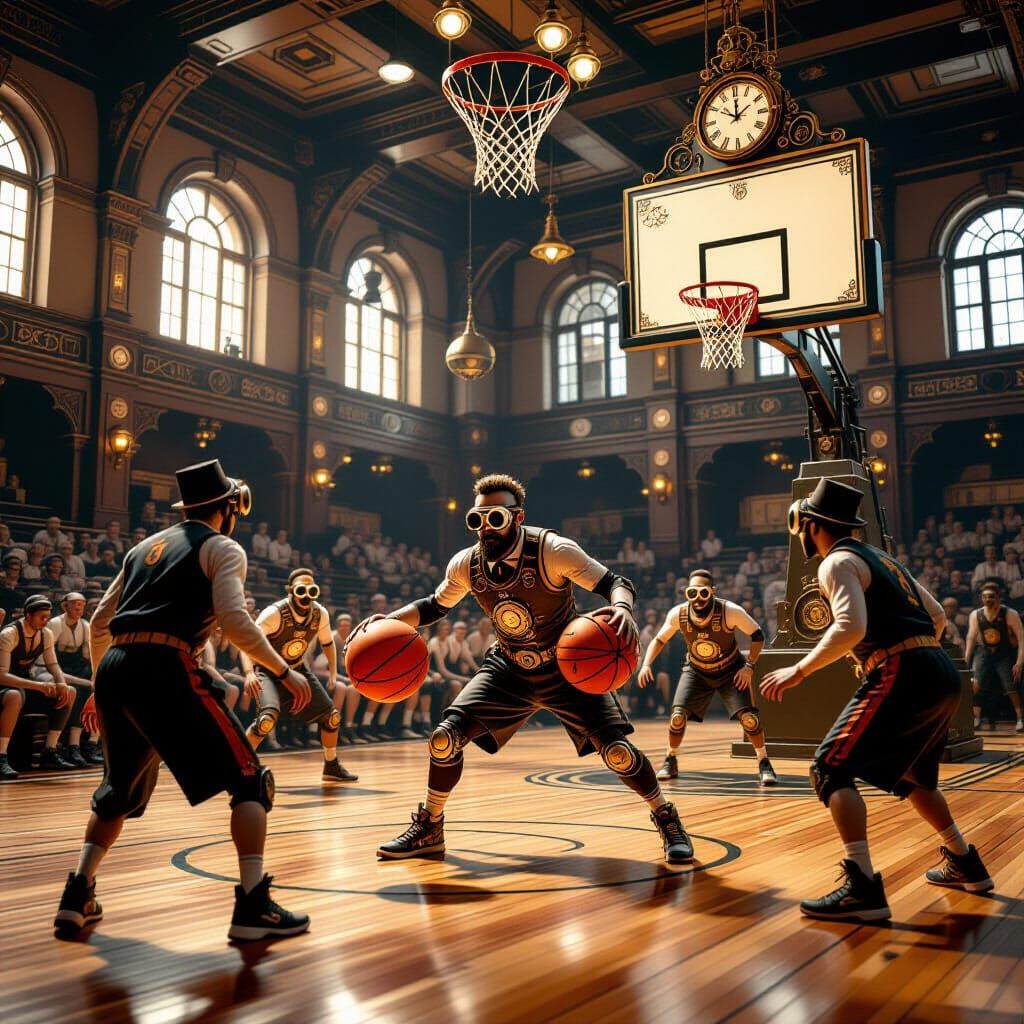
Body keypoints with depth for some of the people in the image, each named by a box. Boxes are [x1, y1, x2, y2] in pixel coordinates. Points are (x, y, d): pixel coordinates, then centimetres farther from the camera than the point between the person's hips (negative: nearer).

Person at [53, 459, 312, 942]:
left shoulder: (145, 545, 25)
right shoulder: (222, 548, 6)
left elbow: (99, 623, 24)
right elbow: (233, 620, -11)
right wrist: (285, 671, -2)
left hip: (114, 669, 7)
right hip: (164, 668, -7)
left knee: (120, 790, 27)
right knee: (250, 780, 0)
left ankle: (76, 898, 21)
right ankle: (253, 906, -8)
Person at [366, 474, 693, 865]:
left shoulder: (553, 551, -25)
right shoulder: (466, 565, -12)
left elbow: (614, 582, -22)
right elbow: (435, 606, 7)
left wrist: (622, 607, -47)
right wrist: (386, 621, -10)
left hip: (567, 667, -3)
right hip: (508, 668, 4)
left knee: (616, 750, -16)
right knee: (444, 738, -9)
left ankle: (667, 821, 11)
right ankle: (428, 830, 15)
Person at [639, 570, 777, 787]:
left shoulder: (730, 611, -30)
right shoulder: (678, 614, -23)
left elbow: (757, 635, -13)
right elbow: (659, 640, -4)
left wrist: (749, 667, -20)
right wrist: (646, 664, -18)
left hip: (731, 671, -1)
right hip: (696, 671, 2)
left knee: (748, 717, -16)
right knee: (677, 715, -13)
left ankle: (764, 764, 5)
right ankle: (670, 762, 10)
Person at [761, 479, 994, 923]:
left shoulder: (837, 562, -3)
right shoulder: (881, 557, 23)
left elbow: (851, 626, -20)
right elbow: (936, 615, 24)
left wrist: (799, 671, -15)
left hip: (902, 675, -9)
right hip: (943, 674, 9)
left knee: (831, 770, -8)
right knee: (911, 776, 28)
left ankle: (863, 888, -17)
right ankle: (965, 864, 38)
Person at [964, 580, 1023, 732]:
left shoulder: (1010, 614, -19)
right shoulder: (975, 615, -9)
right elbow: (971, 638, 5)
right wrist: (966, 661, 3)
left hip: (1006, 653, -3)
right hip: (985, 652, 3)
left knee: (1011, 687, -10)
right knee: (974, 684, -11)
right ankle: (976, 719, 0)